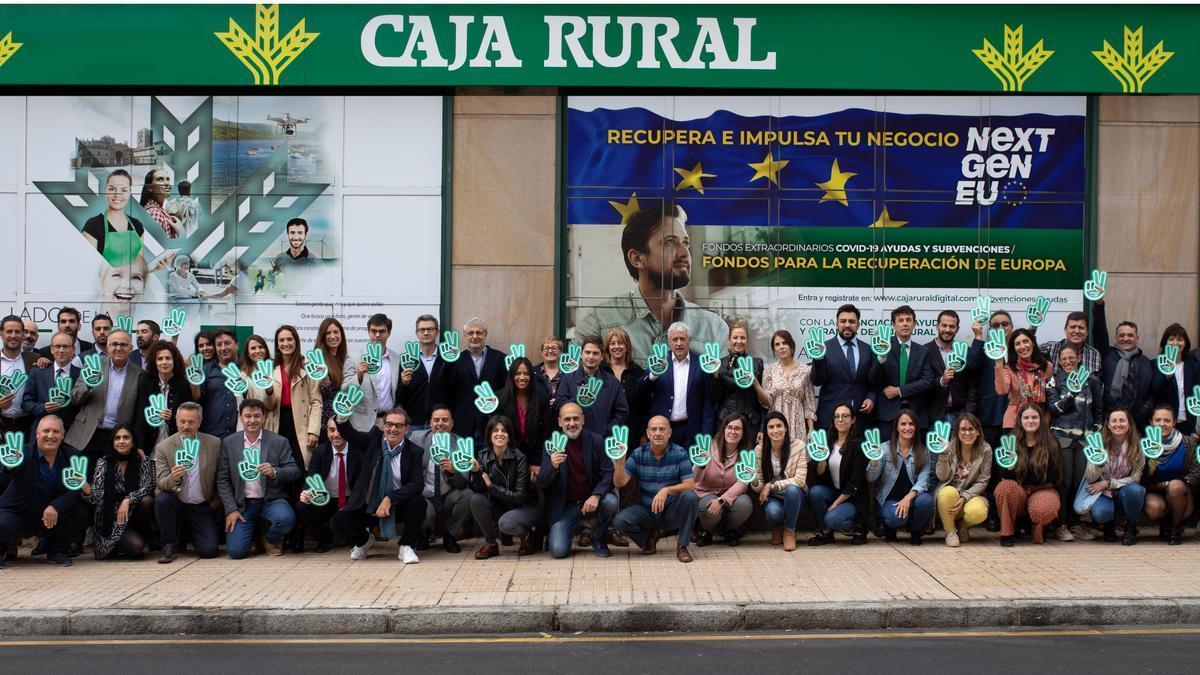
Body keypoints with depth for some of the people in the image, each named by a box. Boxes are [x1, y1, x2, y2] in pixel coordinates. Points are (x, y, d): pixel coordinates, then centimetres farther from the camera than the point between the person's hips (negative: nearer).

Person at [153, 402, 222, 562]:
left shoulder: (214, 443, -3)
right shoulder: (163, 447, -5)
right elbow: (160, 483, -11)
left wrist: (216, 502, 2)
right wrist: (173, 479, -32)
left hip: (203, 507, 0)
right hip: (177, 504, 0)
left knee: (209, 550, -16)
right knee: (161, 499, -33)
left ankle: (191, 534, 21)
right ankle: (170, 544, -9)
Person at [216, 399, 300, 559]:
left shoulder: (279, 442, 2)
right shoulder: (228, 443, 5)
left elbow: (294, 471, -2)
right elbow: (222, 480, 4)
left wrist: (275, 472, -22)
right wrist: (231, 509, -6)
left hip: (271, 501, -1)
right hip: (242, 505, 1)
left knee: (285, 518, -34)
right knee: (235, 551, -16)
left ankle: (270, 539, 4)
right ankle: (255, 530, 21)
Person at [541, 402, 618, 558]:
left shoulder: (595, 441, -4)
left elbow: (608, 473, -9)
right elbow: (542, 482, -8)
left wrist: (596, 496, -27)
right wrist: (553, 467, -31)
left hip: (591, 499, 1)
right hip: (565, 506, -1)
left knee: (610, 502, -32)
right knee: (558, 551, -18)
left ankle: (599, 540, -1)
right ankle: (575, 527, 18)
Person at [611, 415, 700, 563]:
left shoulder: (679, 454, -7)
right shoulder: (638, 454, -2)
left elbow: (690, 485, -16)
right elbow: (619, 483, -7)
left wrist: (666, 490, -33)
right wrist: (619, 464, -28)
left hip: (672, 512, -1)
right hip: (647, 510, 2)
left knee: (689, 496, -32)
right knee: (619, 520, -24)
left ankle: (682, 546, -14)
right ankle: (651, 536, 8)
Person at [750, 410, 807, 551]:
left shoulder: (798, 445, -13)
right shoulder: (759, 450, -7)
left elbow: (800, 480, -16)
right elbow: (758, 488, -5)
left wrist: (771, 485, -22)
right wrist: (755, 482, -30)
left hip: (794, 496, 0)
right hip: (772, 498, 1)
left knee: (791, 489, -35)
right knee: (773, 512, -34)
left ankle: (789, 531, -11)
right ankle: (777, 528, 5)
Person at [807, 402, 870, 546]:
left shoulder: (858, 445, -11)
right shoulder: (828, 442, 5)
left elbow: (855, 483, -14)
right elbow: (820, 476, 0)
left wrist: (835, 504, -17)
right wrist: (821, 461, -21)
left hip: (853, 498, -5)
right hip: (831, 491, 5)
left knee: (831, 519, -31)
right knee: (814, 491, -26)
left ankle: (858, 527, 0)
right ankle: (824, 532, -7)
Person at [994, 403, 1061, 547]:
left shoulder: (1050, 445, 1)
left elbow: (1053, 477, -2)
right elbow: (1004, 476, 0)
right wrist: (1008, 466, -23)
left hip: (1042, 491, -1)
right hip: (1017, 491, 1)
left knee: (1043, 510, -36)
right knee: (1004, 486, -33)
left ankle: (1038, 529, 3)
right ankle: (1007, 533, -15)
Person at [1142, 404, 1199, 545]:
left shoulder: (1187, 443, -4)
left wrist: (1169, 485, -17)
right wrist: (1151, 466, -26)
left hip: (1182, 496, 0)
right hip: (1155, 493, 0)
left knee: (1175, 486, -34)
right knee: (1153, 508, -33)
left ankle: (1176, 528, -8)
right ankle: (1165, 524, 7)